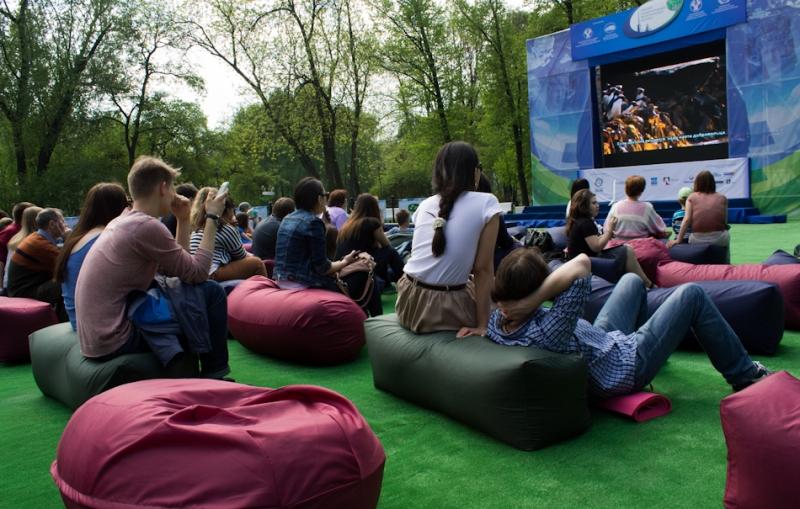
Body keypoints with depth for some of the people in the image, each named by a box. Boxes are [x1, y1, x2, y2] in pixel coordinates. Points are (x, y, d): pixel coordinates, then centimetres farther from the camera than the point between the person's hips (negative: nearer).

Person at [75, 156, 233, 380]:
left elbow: (178, 267, 15)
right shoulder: (146, 226, -17)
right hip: (114, 342, -10)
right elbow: (198, 273, -13)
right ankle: (214, 376, 7)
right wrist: (212, 216, -7)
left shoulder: (124, 221, 12)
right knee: (211, 291, -8)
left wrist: (183, 220, 12)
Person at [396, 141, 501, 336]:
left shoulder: (424, 205, 8)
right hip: (445, 310, -5)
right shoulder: (486, 203, -8)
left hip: (408, 304, 6)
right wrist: (482, 324, -5)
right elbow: (483, 269, -9)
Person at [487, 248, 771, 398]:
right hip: (626, 366, -8)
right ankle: (745, 375, 25)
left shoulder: (496, 323, -21)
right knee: (691, 295, 5)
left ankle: (641, 330, 57)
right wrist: (533, 301, -51)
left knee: (633, 280, 27)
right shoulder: (545, 334, -45)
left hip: (599, 341, 8)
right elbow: (581, 265, -53)